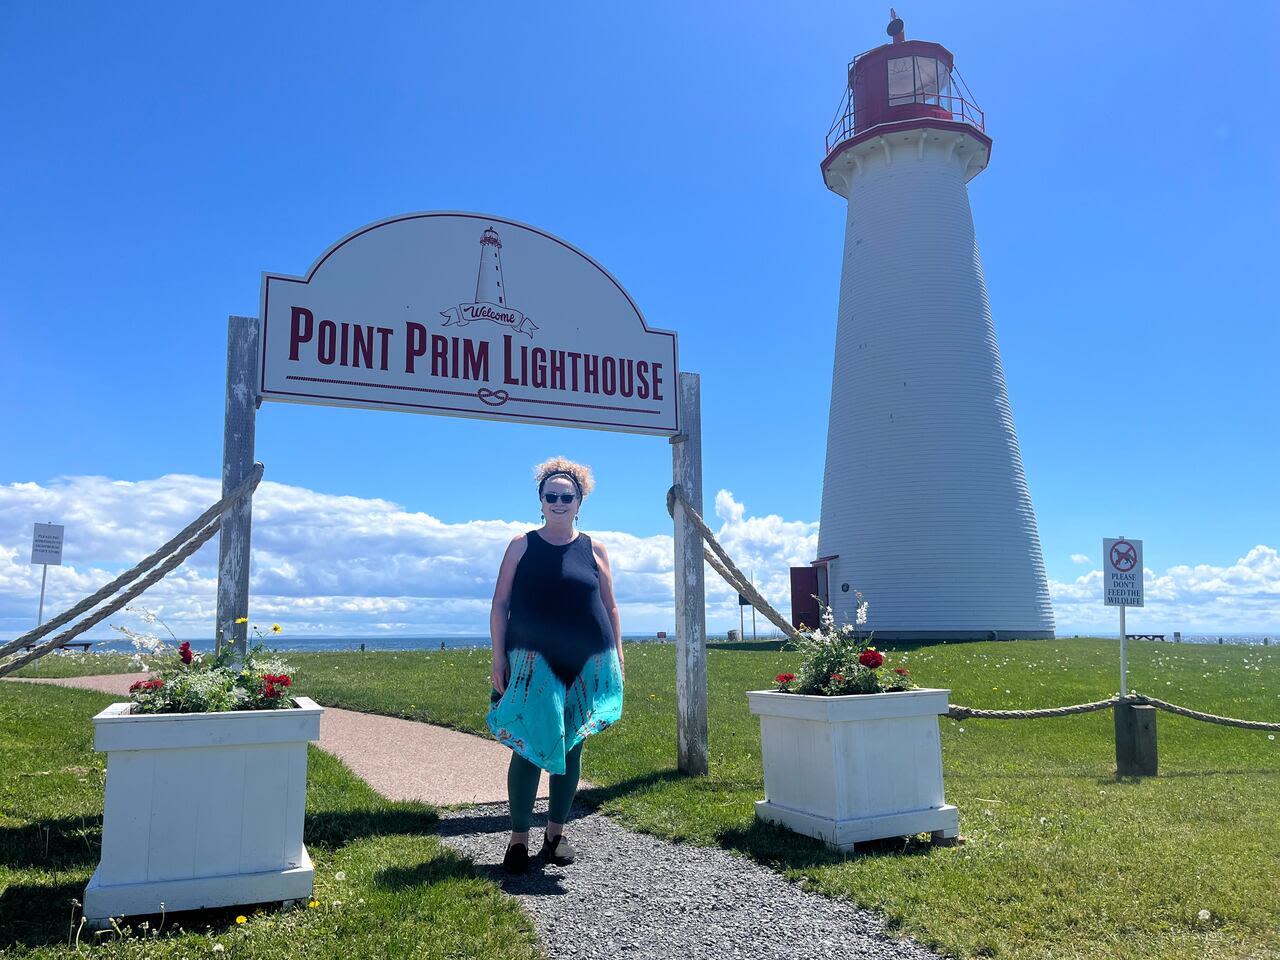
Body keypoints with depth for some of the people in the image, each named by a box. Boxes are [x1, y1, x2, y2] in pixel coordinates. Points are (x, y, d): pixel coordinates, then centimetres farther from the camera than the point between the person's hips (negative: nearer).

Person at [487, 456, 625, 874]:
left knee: (570, 748, 8)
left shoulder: (594, 549, 8)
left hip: (586, 663, 2)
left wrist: (617, 657, 7)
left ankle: (556, 833, 22)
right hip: (533, 662, -2)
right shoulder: (522, 545, 4)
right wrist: (498, 658, -4)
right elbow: (500, 604, 2)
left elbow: (610, 607, 12)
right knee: (529, 746, -8)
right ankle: (518, 839, 5)